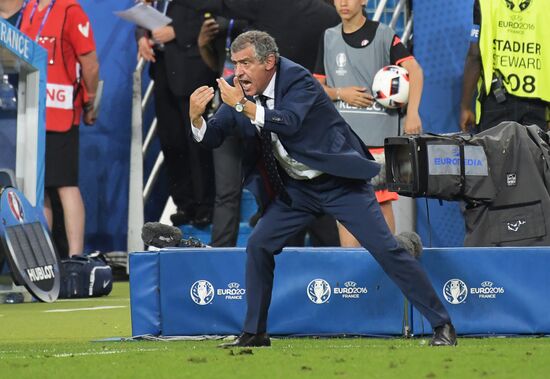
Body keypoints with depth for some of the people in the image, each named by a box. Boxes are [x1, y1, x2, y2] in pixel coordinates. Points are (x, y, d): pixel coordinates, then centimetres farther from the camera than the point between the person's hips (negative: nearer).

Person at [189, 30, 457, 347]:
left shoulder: (298, 80, -20)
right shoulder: (242, 90, -2)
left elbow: (289, 122, -36)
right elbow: (211, 138, -2)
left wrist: (242, 105, -39)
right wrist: (196, 117, -23)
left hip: (341, 181, -6)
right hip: (296, 188, 6)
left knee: (387, 249, -10)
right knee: (258, 246, -3)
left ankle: (442, 324, -4)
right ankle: (255, 333, 10)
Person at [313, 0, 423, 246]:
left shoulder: (383, 35, -2)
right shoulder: (329, 38, 12)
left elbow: (414, 70, -12)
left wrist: (412, 112, -24)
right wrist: (340, 93, -6)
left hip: (379, 133, -3)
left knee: (382, 200, 0)